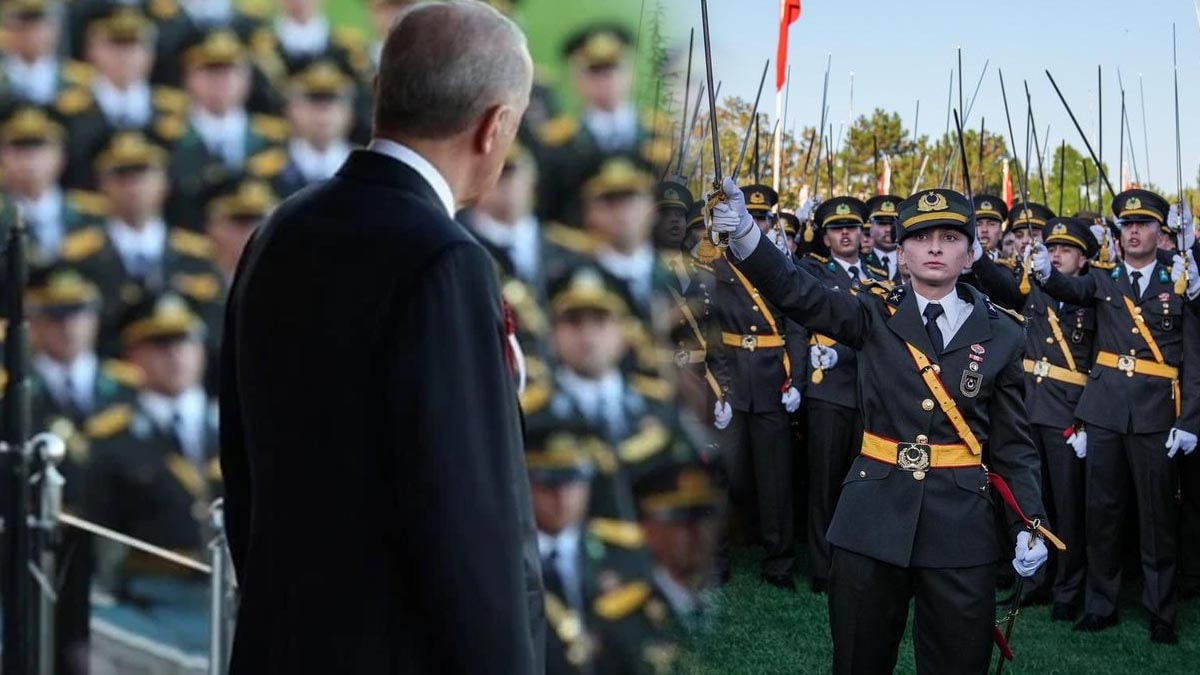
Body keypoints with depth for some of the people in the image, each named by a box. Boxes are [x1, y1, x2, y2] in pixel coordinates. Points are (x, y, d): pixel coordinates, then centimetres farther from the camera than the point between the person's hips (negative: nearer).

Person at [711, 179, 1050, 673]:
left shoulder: (1001, 334, 3)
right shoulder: (875, 317, 2)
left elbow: (1013, 442, 6)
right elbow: (796, 293, -13)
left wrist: (1032, 523, -7)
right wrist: (743, 234, -31)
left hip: (960, 521, 0)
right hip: (873, 514, 0)